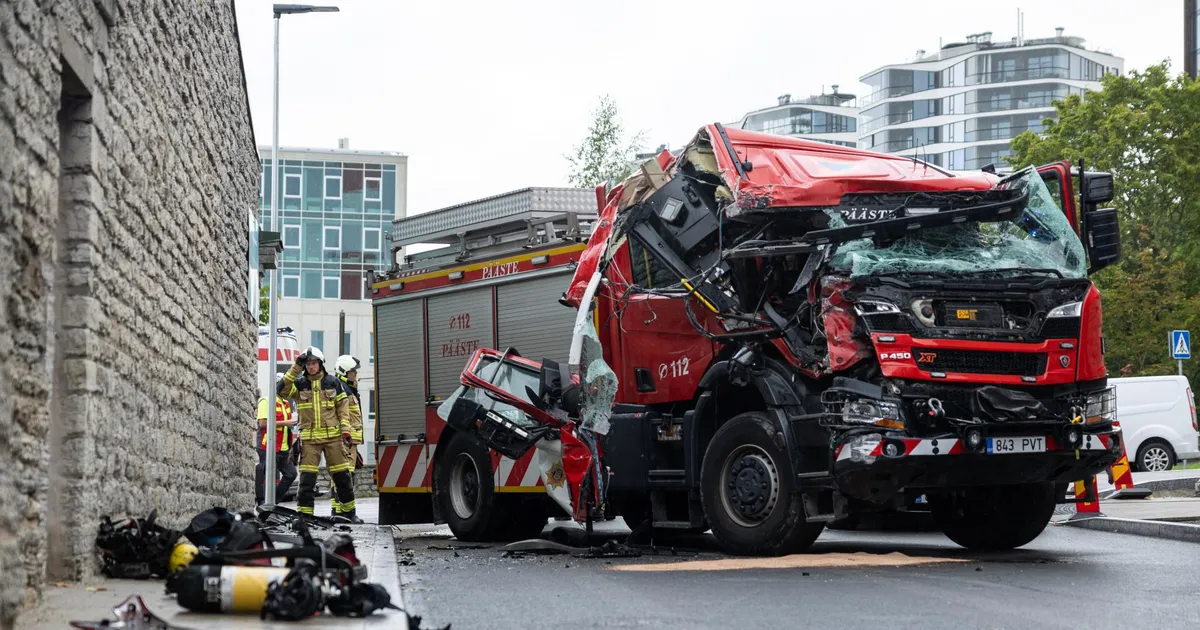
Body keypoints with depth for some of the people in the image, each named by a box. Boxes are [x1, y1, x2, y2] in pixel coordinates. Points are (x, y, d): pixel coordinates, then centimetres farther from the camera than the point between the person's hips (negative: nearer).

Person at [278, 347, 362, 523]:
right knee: (307, 477, -7)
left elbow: (343, 406, 9)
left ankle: (349, 511, 17)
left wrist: (345, 429, -1)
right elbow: (283, 390, -12)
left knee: (342, 475, 5)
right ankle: (304, 513, -3)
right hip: (309, 438, -1)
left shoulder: (332, 382, 7)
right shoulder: (299, 383, 5)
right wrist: (296, 368, -14)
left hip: (332, 436, 1)